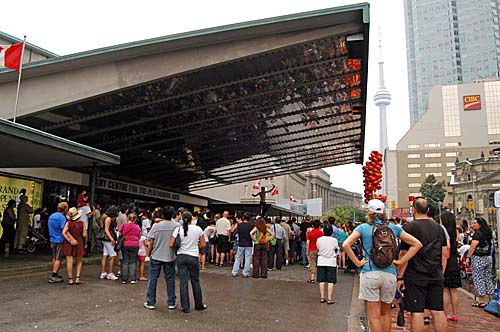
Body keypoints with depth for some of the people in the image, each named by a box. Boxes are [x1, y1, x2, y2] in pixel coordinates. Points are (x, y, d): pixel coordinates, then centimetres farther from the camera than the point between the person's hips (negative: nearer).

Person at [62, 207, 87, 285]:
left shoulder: (68, 223, -8)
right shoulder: (82, 223, -6)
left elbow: (64, 233, -18)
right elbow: (84, 235, -7)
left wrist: (70, 240, -12)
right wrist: (85, 241, 12)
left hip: (69, 244, -1)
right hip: (79, 243, 1)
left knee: (69, 262, 4)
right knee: (79, 262, 14)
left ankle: (70, 279, 6)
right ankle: (77, 278, 9)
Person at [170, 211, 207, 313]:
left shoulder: (178, 229, -5)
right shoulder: (198, 229, -4)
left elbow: (171, 245, -7)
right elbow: (203, 244, 0)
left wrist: (180, 245, 11)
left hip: (181, 257, 0)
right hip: (194, 257, 0)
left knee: (183, 282, 7)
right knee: (195, 281, 13)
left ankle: (185, 307, 12)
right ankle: (199, 305, 26)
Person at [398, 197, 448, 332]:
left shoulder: (409, 227, -9)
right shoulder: (438, 227, 9)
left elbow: (404, 254, -11)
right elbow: (445, 253, 11)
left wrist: (400, 277, -6)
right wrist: (441, 273, 20)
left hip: (415, 277, -5)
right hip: (436, 276, 5)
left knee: (417, 311, 0)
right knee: (438, 311, 11)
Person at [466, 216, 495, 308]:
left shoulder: (477, 234, -13)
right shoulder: (488, 233, 9)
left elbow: (473, 247, -18)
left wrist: (468, 257, -14)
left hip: (478, 259, -8)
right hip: (488, 258, 8)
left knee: (478, 279, -3)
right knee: (488, 278, 12)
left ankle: (481, 301, -1)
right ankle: (490, 299, 17)